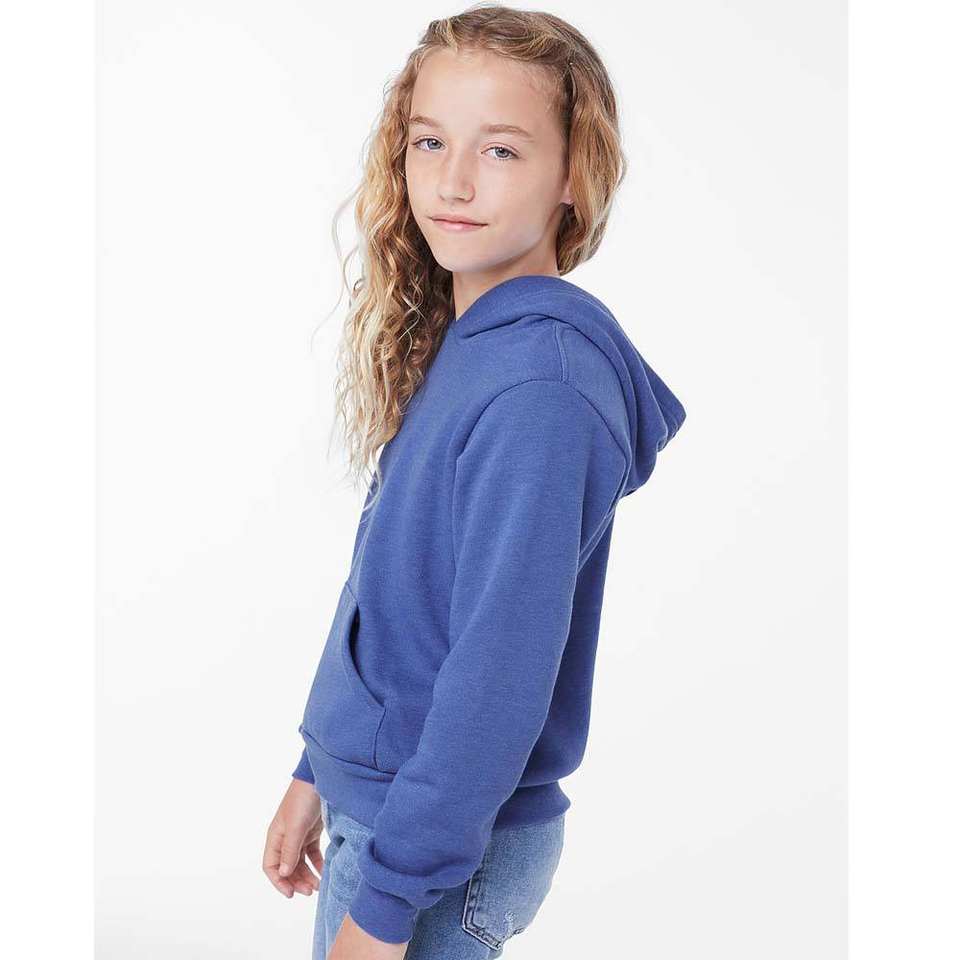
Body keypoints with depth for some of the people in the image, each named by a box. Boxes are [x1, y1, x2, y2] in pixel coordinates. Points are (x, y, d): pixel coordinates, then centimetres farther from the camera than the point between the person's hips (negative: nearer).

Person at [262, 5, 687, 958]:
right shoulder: (453, 346, 4)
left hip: (444, 846, -8)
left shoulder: (541, 385, -22)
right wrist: (316, 774, 16)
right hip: (375, 799, 8)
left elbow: (501, 669, -24)